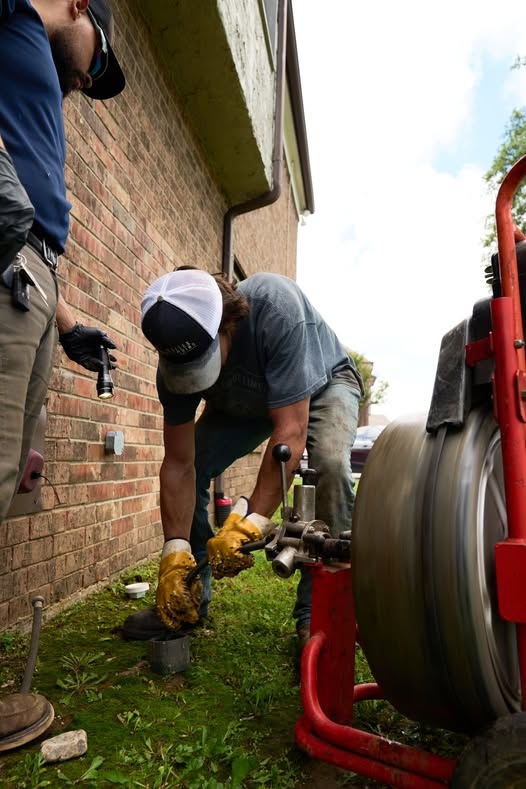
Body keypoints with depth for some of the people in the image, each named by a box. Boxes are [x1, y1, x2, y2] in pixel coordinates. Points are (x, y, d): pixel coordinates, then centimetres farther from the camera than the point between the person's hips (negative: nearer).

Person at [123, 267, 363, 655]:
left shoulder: (275, 307, -41)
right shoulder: (175, 357, -26)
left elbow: (291, 431, -42)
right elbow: (179, 465, -22)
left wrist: (251, 521, -45)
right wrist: (175, 552, -27)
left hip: (323, 382, -3)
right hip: (244, 401, 4)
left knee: (330, 464, -32)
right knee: (193, 468, -12)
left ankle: (316, 612, -15)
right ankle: (187, 600, 7)